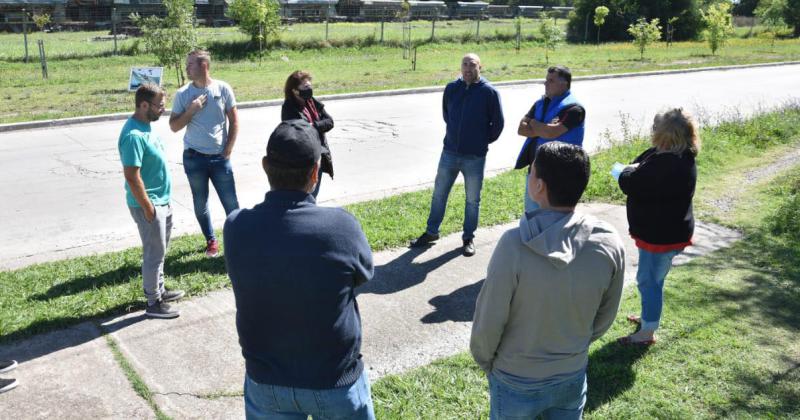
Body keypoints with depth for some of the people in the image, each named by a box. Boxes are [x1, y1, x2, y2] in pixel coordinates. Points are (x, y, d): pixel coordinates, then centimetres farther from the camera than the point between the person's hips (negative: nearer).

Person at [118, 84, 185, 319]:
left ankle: (159, 290, 37)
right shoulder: (134, 135, -25)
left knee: (159, 251, 21)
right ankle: (153, 303, 15)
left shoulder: (145, 126, 7)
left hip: (161, 202, 10)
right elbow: (132, 176, -26)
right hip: (149, 205, -10)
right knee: (154, 254, 2)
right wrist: (147, 208, -21)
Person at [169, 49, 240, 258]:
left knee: (231, 202, 4)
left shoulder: (223, 88, -4)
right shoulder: (182, 94, -3)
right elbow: (174, 126, -1)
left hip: (220, 157, -1)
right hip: (194, 158, 1)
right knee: (200, 203, 11)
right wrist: (191, 110, -15)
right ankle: (211, 241, 26)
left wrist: (228, 149, -3)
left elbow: (234, 121, 1)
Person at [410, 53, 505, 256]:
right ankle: (431, 232, 26)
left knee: (473, 200, 9)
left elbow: (498, 123, -1)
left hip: (475, 156, -3)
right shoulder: (451, 88, 0)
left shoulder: (489, 92, -10)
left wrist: (484, 141, 5)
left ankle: (469, 238, 23)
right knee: (439, 194, 11)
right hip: (449, 152, 3)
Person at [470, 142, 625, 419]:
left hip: (517, 381, -3)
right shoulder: (610, 243, -16)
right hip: (573, 375, 3)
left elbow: (488, 321, -19)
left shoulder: (515, 245, -29)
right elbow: (604, 318, -1)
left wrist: (484, 360, 1)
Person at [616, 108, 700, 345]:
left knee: (648, 280, 3)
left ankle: (648, 331, 17)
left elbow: (630, 185, -28)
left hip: (662, 234, -10)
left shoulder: (666, 164, -31)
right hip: (665, 230, 10)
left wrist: (631, 171, -8)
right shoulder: (681, 157, 4)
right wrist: (637, 172, -12)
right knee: (652, 279, 25)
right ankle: (649, 316, 43)